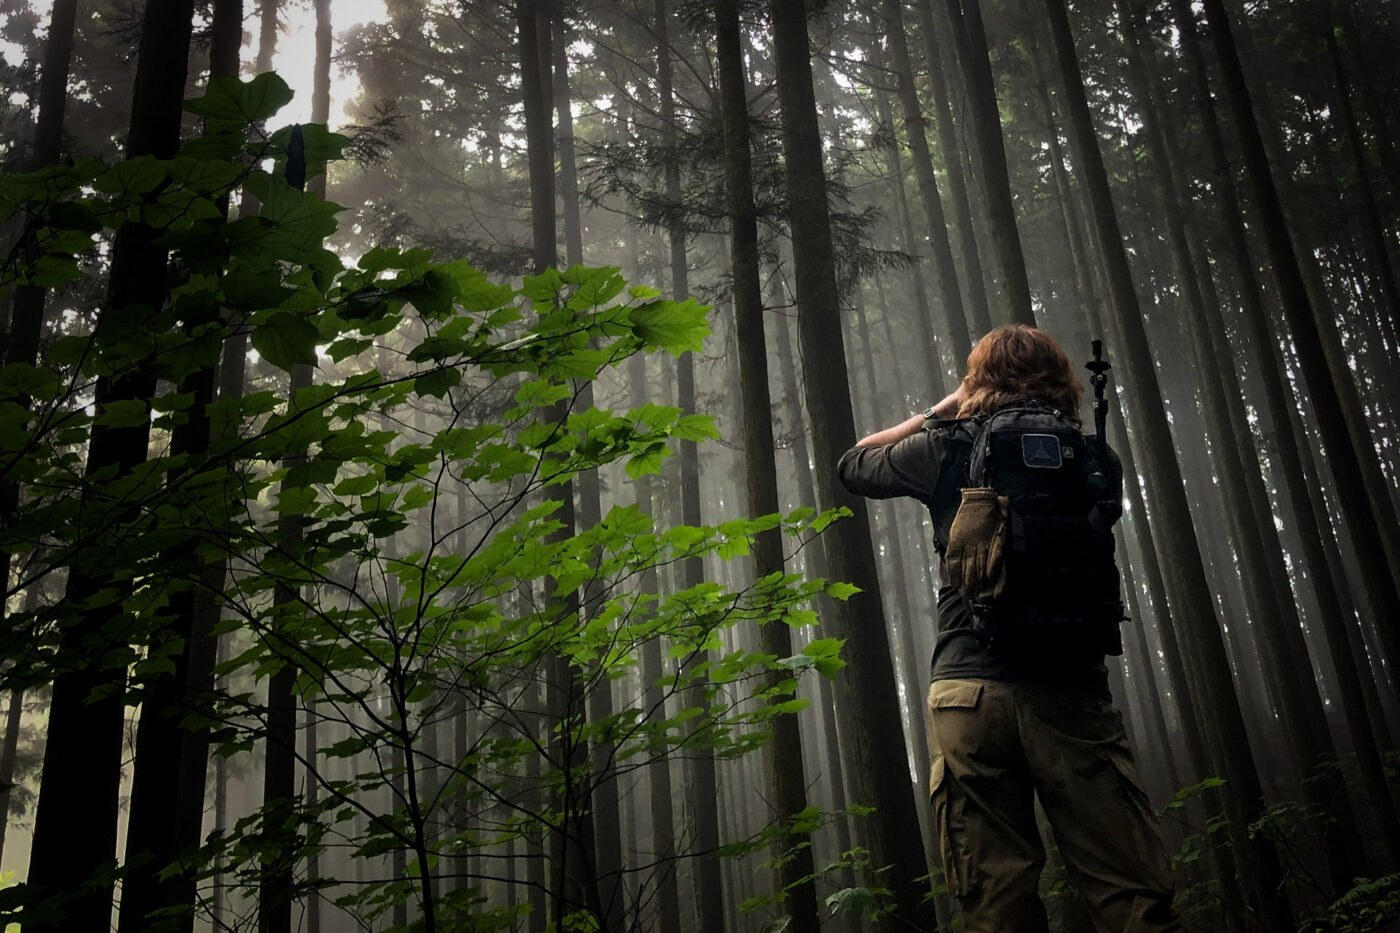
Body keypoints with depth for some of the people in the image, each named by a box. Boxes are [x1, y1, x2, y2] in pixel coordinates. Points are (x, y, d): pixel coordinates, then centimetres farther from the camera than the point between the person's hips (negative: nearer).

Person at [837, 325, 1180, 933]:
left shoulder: (948, 447, 5)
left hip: (970, 689, -1)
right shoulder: (1095, 460, 10)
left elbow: (852, 465, 20)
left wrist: (937, 412, 27)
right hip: (1074, 692, 1)